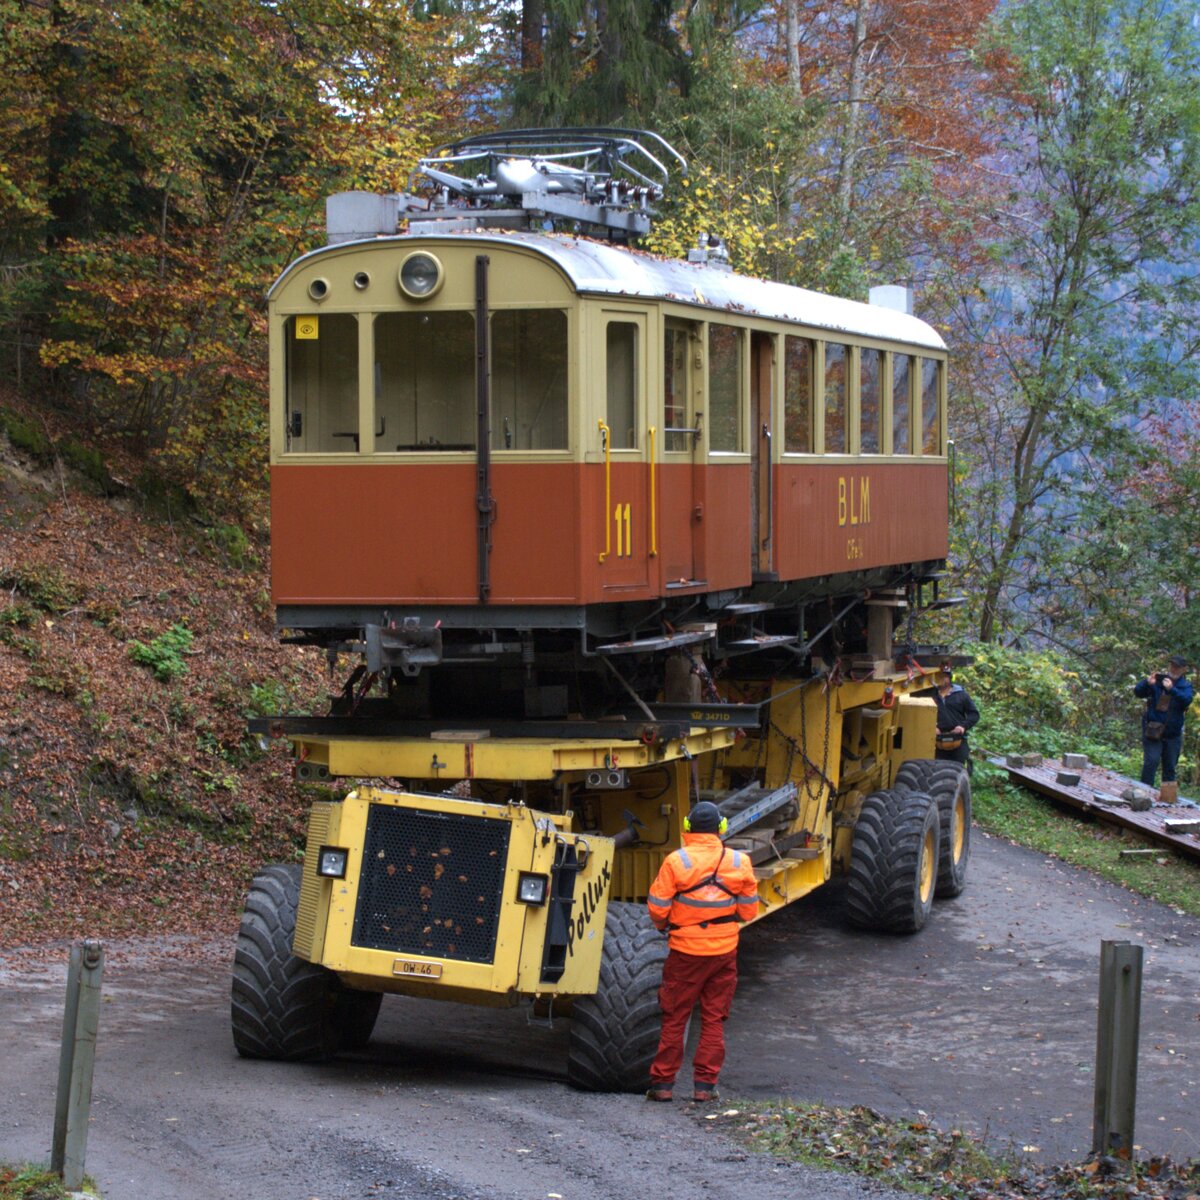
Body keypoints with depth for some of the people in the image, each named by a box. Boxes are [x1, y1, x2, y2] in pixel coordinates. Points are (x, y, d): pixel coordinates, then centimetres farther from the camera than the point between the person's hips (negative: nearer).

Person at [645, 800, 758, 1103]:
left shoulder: (676, 862, -12)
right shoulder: (739, 862, -3)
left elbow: (657, 908, -10)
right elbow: (749, 910, 4)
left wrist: (664, 925, 12)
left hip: (685, 952, -2)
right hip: (725, 950, 2)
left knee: (674, 1019, 7)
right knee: (714, 1019, 11)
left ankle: (662, 1082, 10)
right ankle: (705, 1084, 10)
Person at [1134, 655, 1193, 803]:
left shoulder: (1185, 685, 4)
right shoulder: (1157, 680, 1)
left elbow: (1186, 700, -17)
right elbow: (1138, 692, -8)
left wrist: (1172, 689, -32)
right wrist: (1148, 683, -29)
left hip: (1173, 733, 3)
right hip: (1153, 730, -3)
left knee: (1170, 766, 9)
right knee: (1151, 761, -14)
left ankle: (1168, 796, 17)